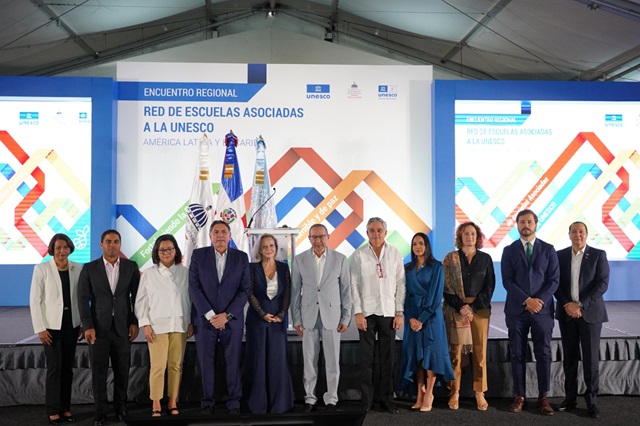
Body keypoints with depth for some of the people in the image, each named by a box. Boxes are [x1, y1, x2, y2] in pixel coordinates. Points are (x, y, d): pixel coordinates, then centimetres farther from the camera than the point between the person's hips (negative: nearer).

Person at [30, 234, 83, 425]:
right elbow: (34, 300, -7)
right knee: (54, 367, -2)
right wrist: (40, 328, -10)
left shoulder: (78, 268, 1)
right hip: (51, 325, -3)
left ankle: (65, 407, 19)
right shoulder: (42, 269, -7)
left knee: (68, 367, 8)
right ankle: (53, 411, 11)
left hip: (72, 324, 3)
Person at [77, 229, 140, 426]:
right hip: (98, 327, -1)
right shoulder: (89, 268, 1)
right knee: (99, 371, 3)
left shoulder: (131, 267, 3)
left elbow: (137, 297, 5)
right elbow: (83, 299, -2)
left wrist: (135, 322, -1)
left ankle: (121, 406, 24)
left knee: (122, 370, 7)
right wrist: (87, 326, -10)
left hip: (123, 326, 1)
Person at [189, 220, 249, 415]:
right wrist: (210, 315, -12)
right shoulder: (198, 255, 1)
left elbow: (244, 290, -2)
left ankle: (234, 401, 19)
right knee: (206, 363, 6)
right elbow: (194, 288, -4)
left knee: (233, 362, 6)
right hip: (205, 318, 0)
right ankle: (207, 401, 20)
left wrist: (227, 315, -11)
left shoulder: (241, 257, 2)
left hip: (232, 319, 0)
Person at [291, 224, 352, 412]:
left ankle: (331, 399, 18)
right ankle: (310, 398, 20)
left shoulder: (340, 259, 0)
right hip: (308, 316, 1)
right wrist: (296, 319, 1)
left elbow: (346, 290, 2)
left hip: (332, 315, 0)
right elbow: (295, 291, 4)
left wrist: (346, 317, -1)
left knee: (333, 360, 4)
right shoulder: (299, 260, 2)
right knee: (309, 360, 7)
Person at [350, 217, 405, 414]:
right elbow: (354, 285, -2)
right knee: (366, 358, 5)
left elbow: (400, 284, 3)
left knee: (388, 358, 7)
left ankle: (387, 398, 18)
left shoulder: (395, 254, 3)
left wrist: (400, 312, -1)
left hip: (389, 312, 1)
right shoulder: (358, 255, 0)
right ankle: (366, 399, 16)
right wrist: (357, 313, -7)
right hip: (367, 312, -1)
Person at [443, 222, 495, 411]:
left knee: (480, 352, 1)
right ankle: (454, 392, 7)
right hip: (456, 308, -1)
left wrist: (473, 307, -8)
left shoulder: (486, 258, 7)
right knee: (455, 351, -1)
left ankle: (480, 393, 10)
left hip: (480, 308, 1)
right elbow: (446, 286, -1)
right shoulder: (450, 258, 4)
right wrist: (460, 307, -11)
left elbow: (489, 286, 3)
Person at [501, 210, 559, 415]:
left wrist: (540, 300, -13)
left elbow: (554, 279, 0)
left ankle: (543, 398, 11)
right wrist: (527, 300, -14)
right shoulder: (509, 250, 5)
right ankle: (520, 396, 13)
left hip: (542, 309, 0)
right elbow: (507, 281, -3)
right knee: (518, 355, 5)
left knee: (543, 354, 2)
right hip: (516, 310, 0)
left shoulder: (548, 249, 6)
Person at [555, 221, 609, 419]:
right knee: (569, 357, 7)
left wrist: (581, 305, -16)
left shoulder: (598, 255, -1)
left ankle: (591, 400, 10)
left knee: (591, 358, 0)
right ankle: (570, 397, 16)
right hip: (567, 312, 2)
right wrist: (567, 304, -11)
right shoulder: (560, 255, 6)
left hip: (590, 312, -2)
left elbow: (603, 283, -8)